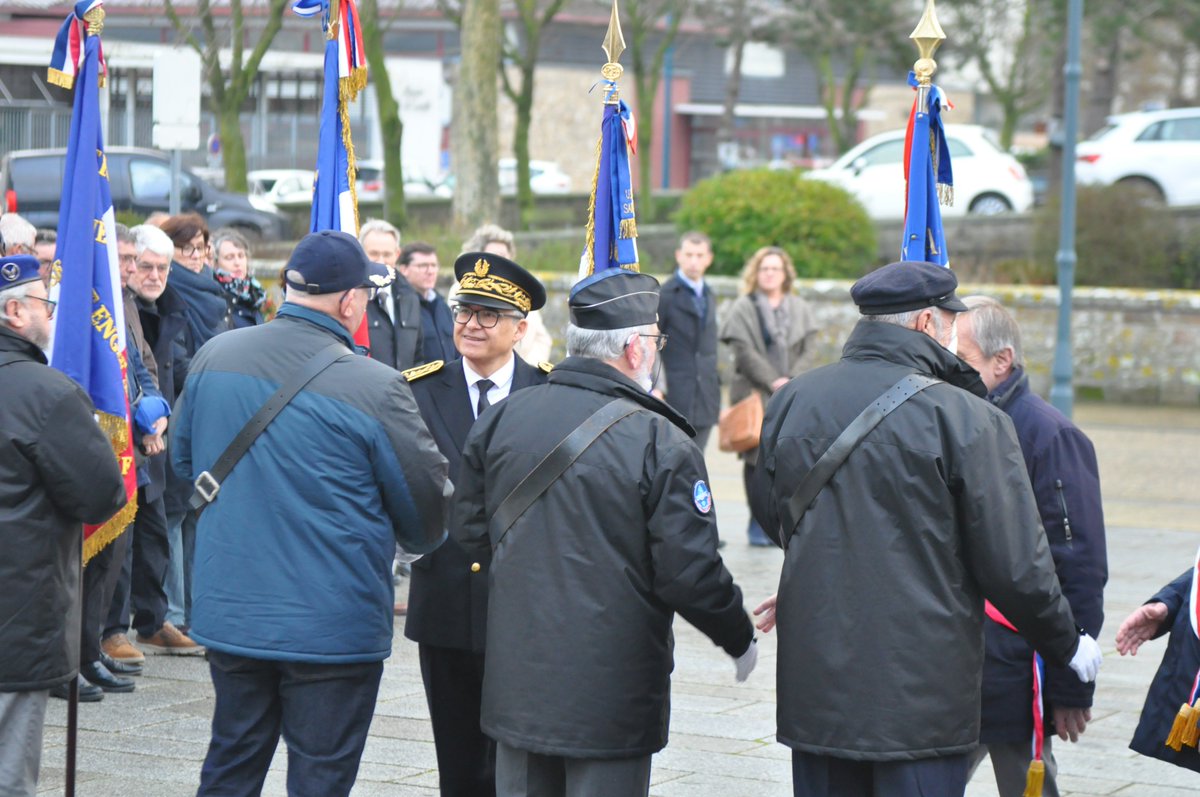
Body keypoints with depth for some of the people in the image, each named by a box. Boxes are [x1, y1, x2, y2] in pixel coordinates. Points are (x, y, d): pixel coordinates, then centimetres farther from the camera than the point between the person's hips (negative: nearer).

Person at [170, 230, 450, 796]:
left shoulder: (213, 357, -1)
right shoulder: (375, 389, -17)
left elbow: (183, 457, 14)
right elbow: (428, 505, -7)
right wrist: (420, 541, 16)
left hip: (228, 615, 5)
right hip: (332, 630, -5)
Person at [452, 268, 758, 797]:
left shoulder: (499, 420, 1)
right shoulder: (660, 443, -14)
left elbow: (470, 533, 10)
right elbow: (691, 573, -14)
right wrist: (740, 640, 4)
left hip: (517, 684, 5)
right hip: (612, 695, -5)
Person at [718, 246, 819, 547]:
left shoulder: (800, 309, 14)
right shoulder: (743, 308, 2)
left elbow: (809, 350, 8)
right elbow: (744, 352, -6)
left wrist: (792, 380, -8)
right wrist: (773, 382, -12)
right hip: (755, 394, -3)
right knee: (757, 457, -5)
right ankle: (758, 523, 2)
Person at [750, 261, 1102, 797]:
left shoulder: (791, 402, 3)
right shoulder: (965, 418, -12)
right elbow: (1014, 565, -9)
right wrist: (1067, 642, 9)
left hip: (813, 688, 5)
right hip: (921, 694, -5)